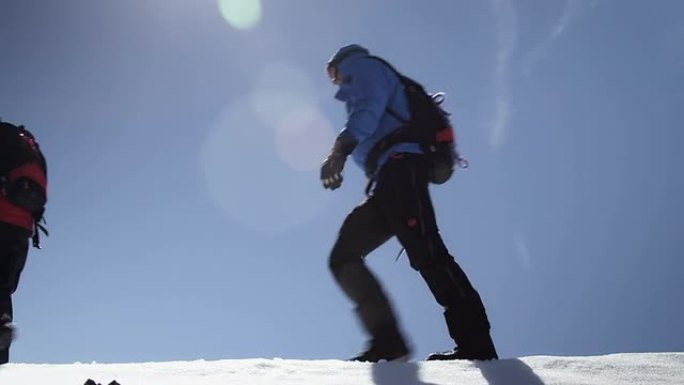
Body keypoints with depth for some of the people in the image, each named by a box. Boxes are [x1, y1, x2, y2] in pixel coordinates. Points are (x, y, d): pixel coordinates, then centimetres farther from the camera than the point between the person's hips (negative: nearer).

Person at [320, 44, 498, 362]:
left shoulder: (362, 65, 14)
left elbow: (368, 108, -7)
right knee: (344, 256, 3)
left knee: (424, 251, -21)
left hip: (399, 164, -9)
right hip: (387, 182, 9)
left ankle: (475, 343, -27)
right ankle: (387, 341, -9)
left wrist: (339, 150, -21)